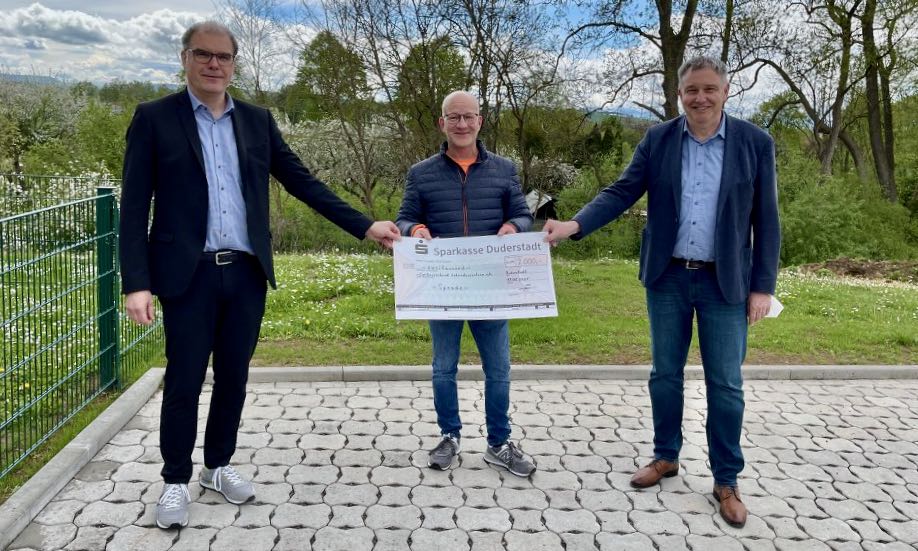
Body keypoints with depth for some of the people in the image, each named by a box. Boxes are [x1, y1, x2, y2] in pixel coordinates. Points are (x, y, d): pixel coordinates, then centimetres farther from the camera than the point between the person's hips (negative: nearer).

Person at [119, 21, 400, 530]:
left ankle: (219, 466, 32)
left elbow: (303, 183, 9)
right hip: (189, 276, -3)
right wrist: (136, 283, -14)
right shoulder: (154, 118, -1)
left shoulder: (257, 121, 9)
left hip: (246, 274, 4)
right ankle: (176, 481, 23)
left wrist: (365, 227, 2)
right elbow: (135, 207, -5)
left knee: (233, 378, 13)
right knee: (184, 383, 4)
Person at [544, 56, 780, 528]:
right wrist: (575, 225, -21)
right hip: (667, 278, 2)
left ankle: (726, 481, 19)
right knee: (665, 374, 13)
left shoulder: (755, 144, -3)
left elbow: (766, 220, -2)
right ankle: (666, 457, 32)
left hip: (725, 283, -2)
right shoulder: (657, 140, 0)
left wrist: (763, 286, -5)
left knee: (725, 384, 4)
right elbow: (622, 192, -4)